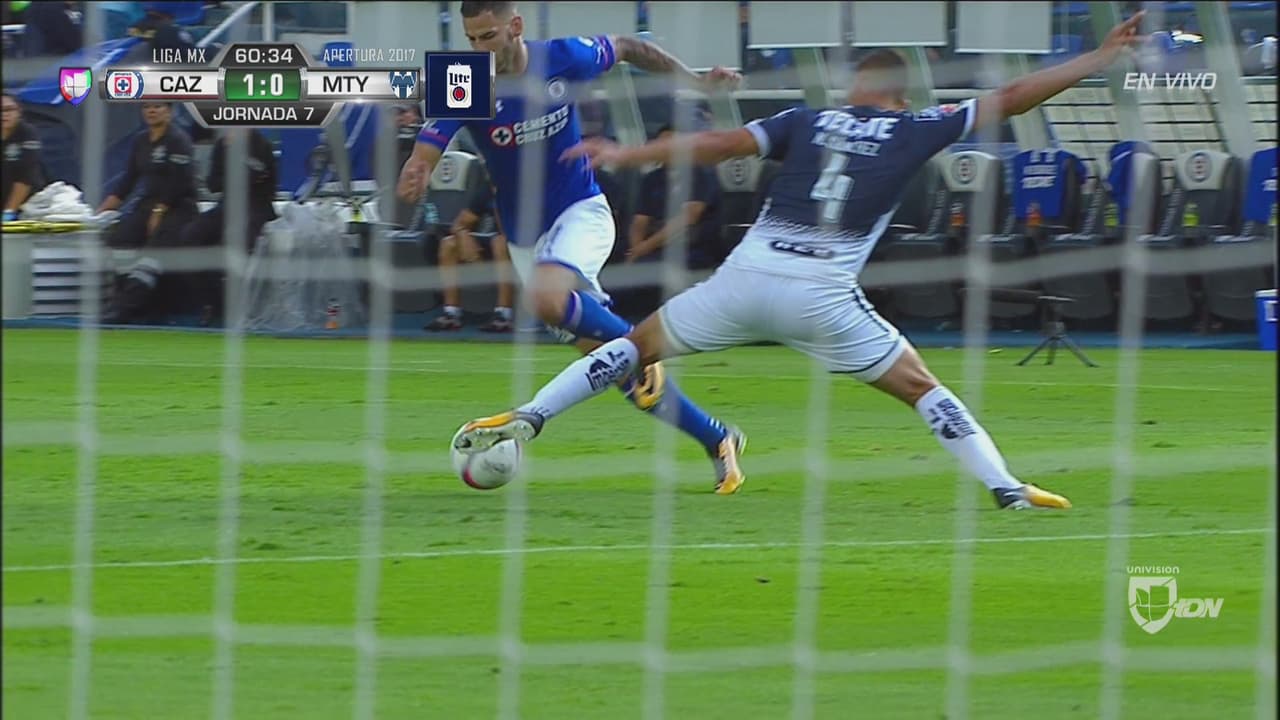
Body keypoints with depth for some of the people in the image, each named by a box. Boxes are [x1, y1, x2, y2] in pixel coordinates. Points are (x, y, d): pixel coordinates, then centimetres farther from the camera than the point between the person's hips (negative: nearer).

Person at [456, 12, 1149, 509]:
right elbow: (1010, 99, 7)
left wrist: (624, 155, 4)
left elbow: (721, 143, 2)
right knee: (920, 387, 13)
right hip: (824, 297, -2)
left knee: (640, 344, 17)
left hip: (747, 276, 2)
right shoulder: (915, 130, 7)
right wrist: (1100, 58, 13)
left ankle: (524, 420, 9)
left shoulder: (809, 120, 11)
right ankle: (1007, 488, 3)